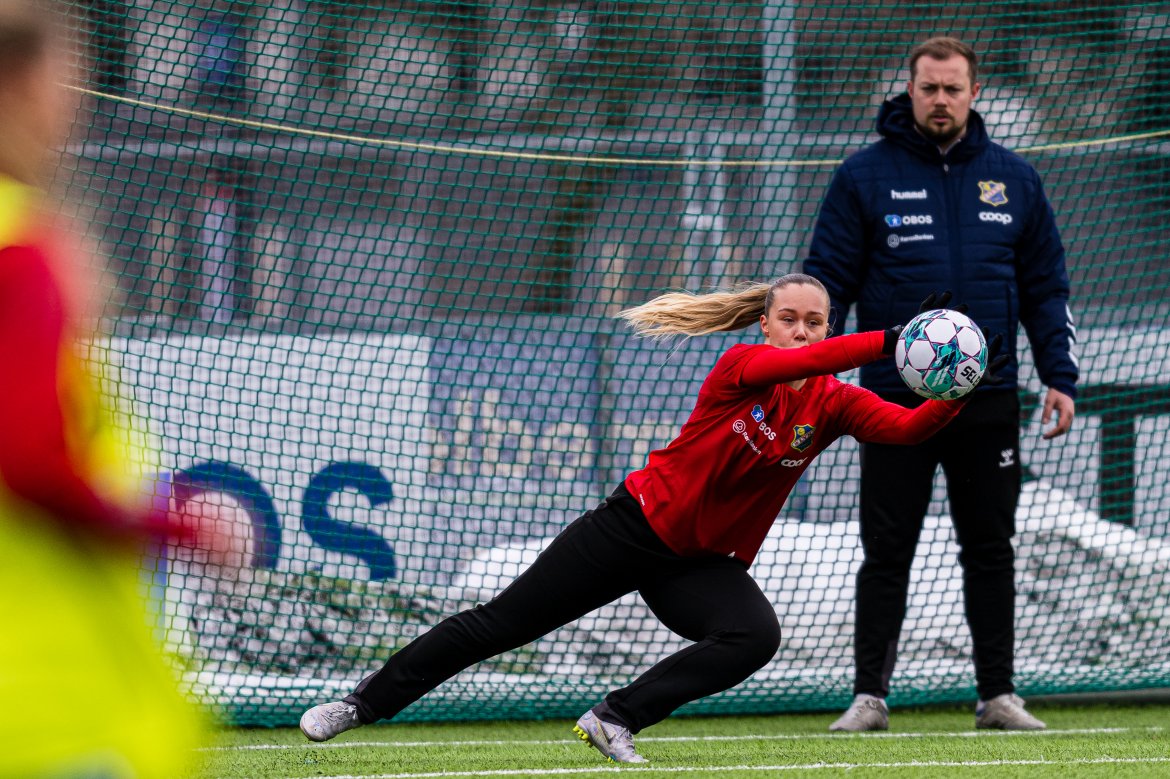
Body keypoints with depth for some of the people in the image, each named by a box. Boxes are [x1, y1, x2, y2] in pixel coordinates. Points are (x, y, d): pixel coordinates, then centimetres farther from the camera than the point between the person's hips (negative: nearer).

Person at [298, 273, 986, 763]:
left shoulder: (833, 404, -5)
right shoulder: (742, 366, -15)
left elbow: (908, 428, -21)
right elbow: (792, 363, -38)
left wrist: (953, 399, -42)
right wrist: (886, 344, -51)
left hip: (703, 564, 3)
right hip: (637, 525, -3)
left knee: (756, 637, -28)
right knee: (497, 624, -2)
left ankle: (614, 720, -17)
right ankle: (360, 706, 13)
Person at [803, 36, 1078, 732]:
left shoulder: (1014, 180, 8)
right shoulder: (866, 178, 1)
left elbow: (1047, 289, 11)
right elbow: (826, 282, 1)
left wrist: (1060, 377, 2)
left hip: (989, 405, 2)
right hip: (896, 403, -2)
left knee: (991, 551, 6)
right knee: (886, 554, 1)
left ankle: (998, 694, 11)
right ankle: (870, 695, 4)